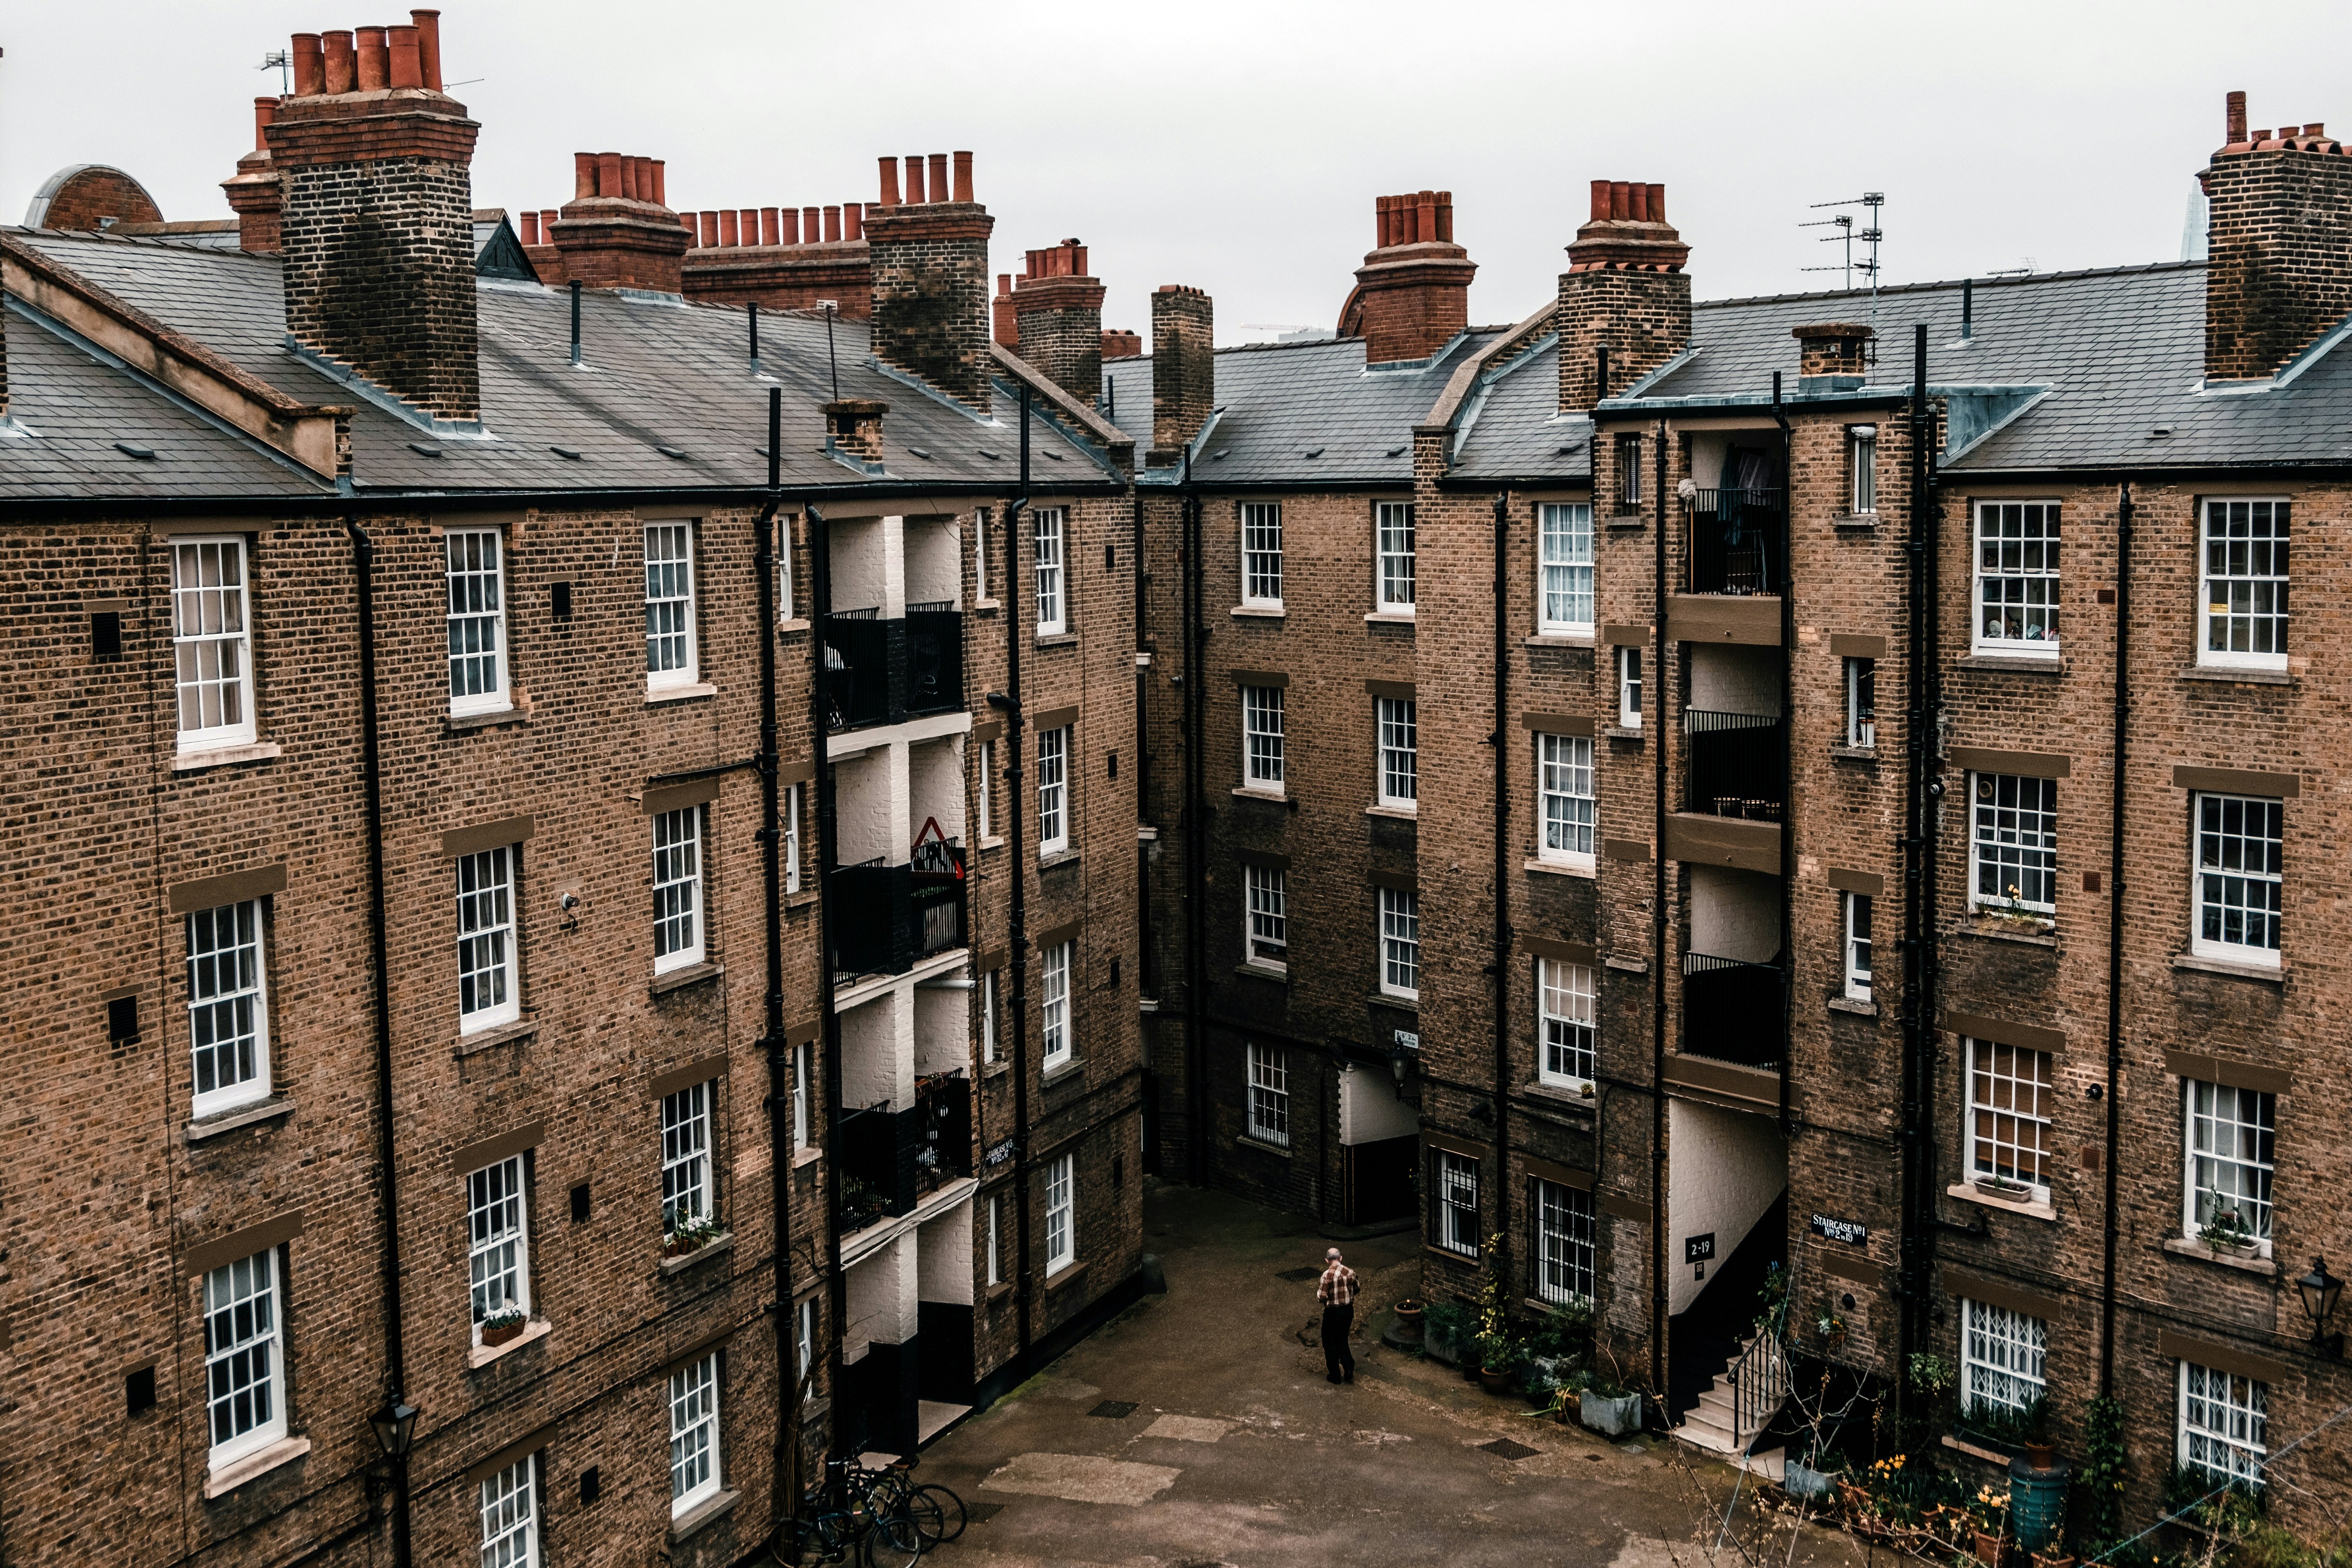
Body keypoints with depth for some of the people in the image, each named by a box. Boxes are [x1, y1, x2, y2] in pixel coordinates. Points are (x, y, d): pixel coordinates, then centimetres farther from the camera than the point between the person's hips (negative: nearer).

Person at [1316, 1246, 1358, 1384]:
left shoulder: (1327, 1275, -21)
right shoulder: (1350, 1272, -5)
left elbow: (1321, 1298, -18)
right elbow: (1356, 1290, 10)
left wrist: (1319, 1288, 2)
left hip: (1333, 1312, -5)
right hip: (1348, 1310, 5)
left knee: (1330, 1343, 12)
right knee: (1342, 1340, 23)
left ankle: (1335, 1375, 19)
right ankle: (1349, 1369, 10)